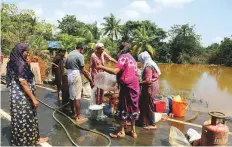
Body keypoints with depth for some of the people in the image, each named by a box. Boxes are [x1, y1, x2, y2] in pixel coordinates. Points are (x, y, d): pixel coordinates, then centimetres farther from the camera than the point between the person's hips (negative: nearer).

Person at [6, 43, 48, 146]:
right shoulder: (20, 64, -20)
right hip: (23, 97, -9)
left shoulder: (13, 63, 6)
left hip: (16, 95, 9)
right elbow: (24, 83, -22)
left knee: (19, 119, 19)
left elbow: (15, 81, 14)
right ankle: (33, 139, 25)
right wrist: (33, 98, -18)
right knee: (27, 119, 7)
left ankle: (19, 140, 34)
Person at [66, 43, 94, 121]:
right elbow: (83, 71, -16)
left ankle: (74, 113, 26)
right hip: (76, 76, -8)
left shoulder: (69, 54, 11)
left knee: (71, 96, 15)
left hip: (69, 75, 8)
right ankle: (78, 116, 5)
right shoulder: (80, 55, -13)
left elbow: (66, 66, 19)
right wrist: (91, 81, -12)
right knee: (77, 97, -2)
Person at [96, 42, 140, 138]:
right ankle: (133, 131, 21)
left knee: (123, 108, 1)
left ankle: (121, 132, 11)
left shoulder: (123, 57, -7)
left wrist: (102, 67, -13)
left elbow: (115, 71, -20)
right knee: (132, 108, 13)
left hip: (127, 86, -8)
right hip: (134, 86, 8)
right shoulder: (131, 58, 17)